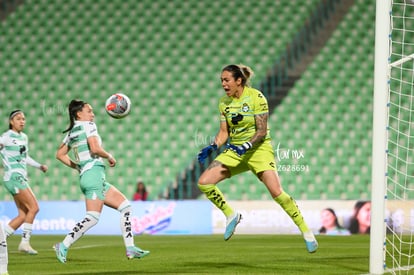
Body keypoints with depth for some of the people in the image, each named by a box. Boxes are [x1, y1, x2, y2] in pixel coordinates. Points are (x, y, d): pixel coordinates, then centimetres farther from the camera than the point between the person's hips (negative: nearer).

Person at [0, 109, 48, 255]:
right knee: (33, 207, -15)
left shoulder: (24, 137, 16)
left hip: (22, 178, 8)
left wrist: (39, 166, 21)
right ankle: (25, 242, -10)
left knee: (23, 215, 3)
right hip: (13, 176, -8)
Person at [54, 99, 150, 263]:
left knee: (125, 206, 9)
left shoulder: (71, 132, 19)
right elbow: (95, 148, -19)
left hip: (85, 176, 10)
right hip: (94, 173, -10)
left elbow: (60, 154, 23)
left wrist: (77, 167, 22)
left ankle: (130, 248, 3)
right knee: (93, 217, -15)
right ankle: (63, 246, -15)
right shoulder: (88, 125, -5)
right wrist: (109, 156, -3)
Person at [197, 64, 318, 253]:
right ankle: (231, 215, 9)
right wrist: (213, 147, -9)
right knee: (204, 182, -11)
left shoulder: (256, 97, -13)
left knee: (276, 192, -20)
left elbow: (262, 131, -16)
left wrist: (246, 146, -30)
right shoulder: (224, 102, 3)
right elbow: (224, 132, 9)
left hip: (259, 148, -5)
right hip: (235, 151, 5)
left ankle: (306, 232, -7)